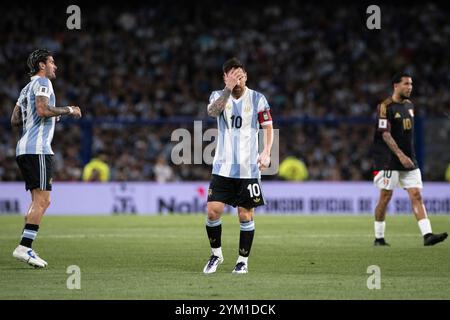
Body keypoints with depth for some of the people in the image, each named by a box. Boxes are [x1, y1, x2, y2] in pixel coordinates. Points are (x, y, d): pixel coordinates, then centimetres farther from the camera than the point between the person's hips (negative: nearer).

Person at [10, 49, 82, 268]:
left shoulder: (27, 88, 23)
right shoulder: (42, 82, -4)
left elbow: (15, 120, 21)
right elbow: (42, 109, -20)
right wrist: (68, 110, -8)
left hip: (24, 149, 10)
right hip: (37, 149, -10)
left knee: (40, 201, 11)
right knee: (42, 201, -13)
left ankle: (26, 248, 5)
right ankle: (24, 247, -19)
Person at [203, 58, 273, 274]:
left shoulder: (257, 99, 0)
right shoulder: (218, 96, 2)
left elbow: (268, 127, 6)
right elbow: (212, 111, -20)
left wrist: (266, 153, -9)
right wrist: (228, 89, -33)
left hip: (248, 168, -1)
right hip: (223, 167, 1)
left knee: (245, 215, 1)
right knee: (213, 210, -7)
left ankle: (243, 260, 14)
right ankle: (216, 254, 13)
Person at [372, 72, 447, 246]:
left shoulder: (409, 105, 13)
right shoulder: (385, 106, -10)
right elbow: (385, 134, -17)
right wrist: (400, 155, -24)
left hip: (409, 159, 7)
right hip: (389, 160, -7)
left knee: (416, 196, -4)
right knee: (385, 197, -1)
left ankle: (427, 235, -13)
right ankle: (379, 238, 10)